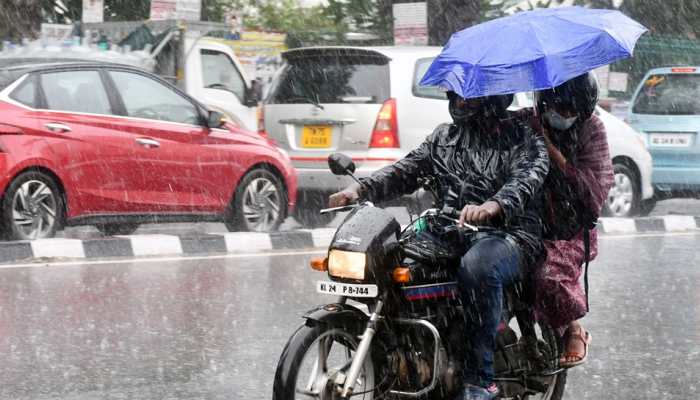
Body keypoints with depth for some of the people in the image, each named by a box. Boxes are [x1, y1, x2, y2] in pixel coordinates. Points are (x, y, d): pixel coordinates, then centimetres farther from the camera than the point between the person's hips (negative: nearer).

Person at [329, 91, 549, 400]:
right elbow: (406, 171, 12)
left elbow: (527, 179, -17)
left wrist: (492, 206, -40)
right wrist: (361, 188, -9)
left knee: (476, 266, -39)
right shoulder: (443, 137, 22)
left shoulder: (523, 140, 3)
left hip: (508, 234, -6)